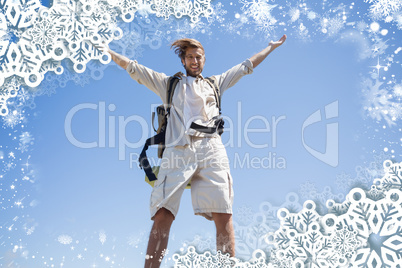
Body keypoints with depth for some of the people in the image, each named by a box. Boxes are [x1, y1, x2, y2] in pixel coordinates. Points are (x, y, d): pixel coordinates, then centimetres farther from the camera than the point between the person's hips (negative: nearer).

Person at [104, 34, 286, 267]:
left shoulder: (216, 83, 31)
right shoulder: (168, 83, 28)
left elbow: (246, 66, 38)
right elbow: (133, 68, 27)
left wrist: (271, 47, 43)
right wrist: (105, 50, 26)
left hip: (211, 150, 1)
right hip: (178, 151, -1)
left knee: (223, 215, -13)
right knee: (162, 215, -15)